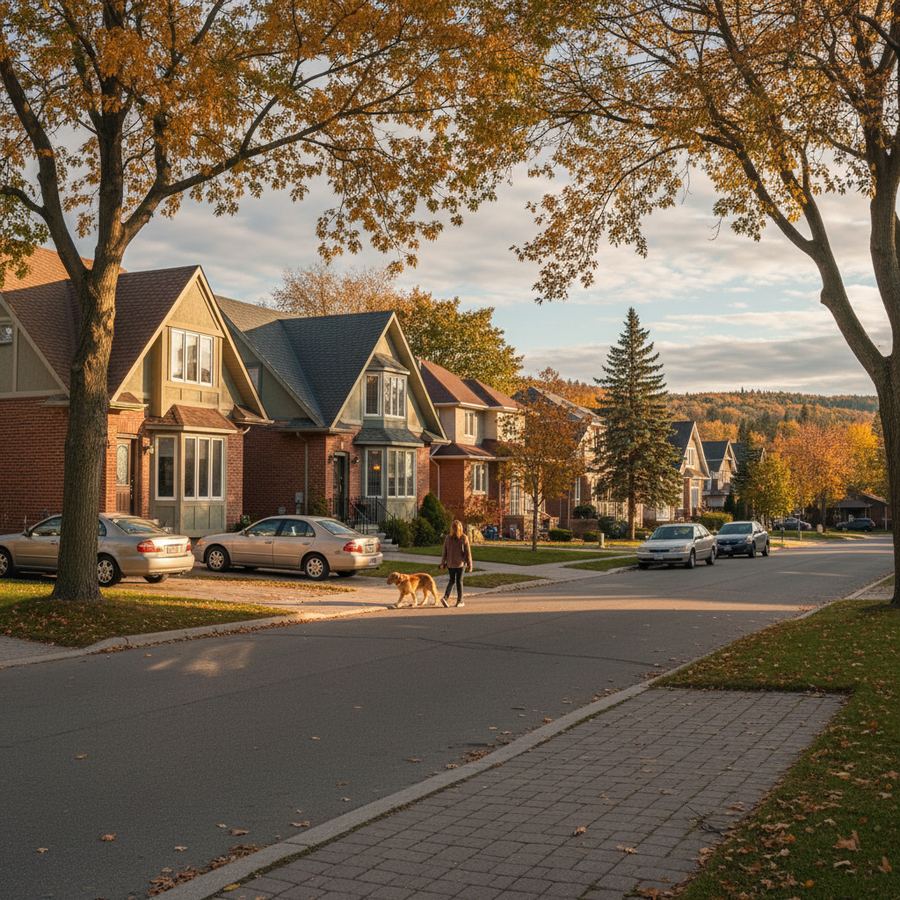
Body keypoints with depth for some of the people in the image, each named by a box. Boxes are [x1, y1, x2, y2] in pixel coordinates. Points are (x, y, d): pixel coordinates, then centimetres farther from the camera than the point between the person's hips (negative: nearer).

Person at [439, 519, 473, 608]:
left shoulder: (448, 538, -3)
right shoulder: (464, 538, -9)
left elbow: (444, 552, 0)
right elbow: (468, 552, -8)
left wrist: (443, 563, 8)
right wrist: (469, 564, -1)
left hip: (450, 564, 2)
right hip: (460, 563, -2)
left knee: (451, 581, 14)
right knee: (459, 581, 8)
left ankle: (445, 597, -5)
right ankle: (460, 601, 11)